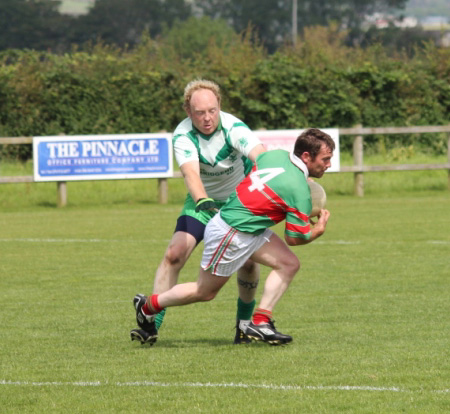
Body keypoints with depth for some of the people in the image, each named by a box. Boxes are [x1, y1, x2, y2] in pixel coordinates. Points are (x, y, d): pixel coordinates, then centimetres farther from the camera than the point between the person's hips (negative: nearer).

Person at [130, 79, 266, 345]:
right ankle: (153, 323, -10)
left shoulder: (233, 128, -26)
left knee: (248, 261, -14)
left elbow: (262, 156, -42)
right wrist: (202, 201, -61)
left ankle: (245, 321, 11)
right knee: (174, 255, -15)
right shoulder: (183, 136, -24)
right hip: (203, 200, 1)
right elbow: (191, 172, -41)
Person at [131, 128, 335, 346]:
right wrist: (318, 230, 3)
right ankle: (148, 305, 28)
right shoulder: (298, 191, -23)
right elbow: (294, 238, -16)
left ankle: (259, 322, 4)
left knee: (289, 264, 3)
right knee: (204, 292, 10)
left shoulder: (276, 154, -2)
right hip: (230, 234, -9)